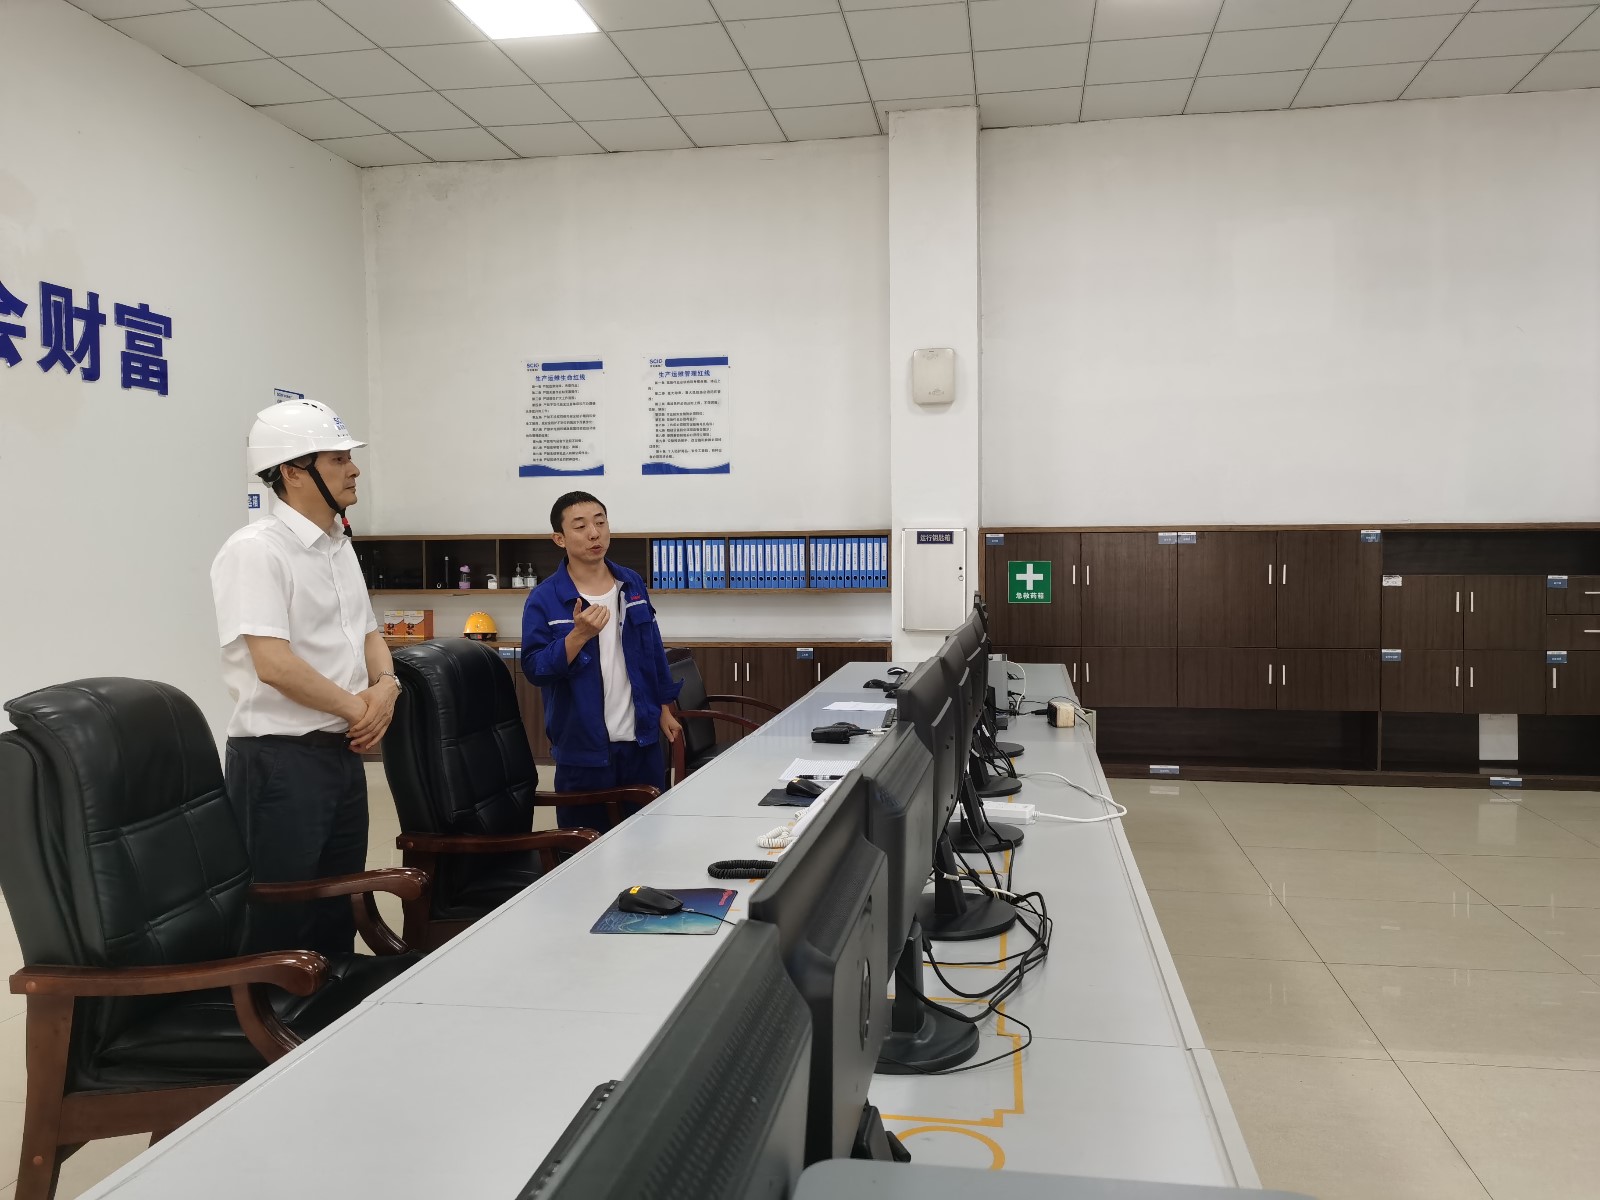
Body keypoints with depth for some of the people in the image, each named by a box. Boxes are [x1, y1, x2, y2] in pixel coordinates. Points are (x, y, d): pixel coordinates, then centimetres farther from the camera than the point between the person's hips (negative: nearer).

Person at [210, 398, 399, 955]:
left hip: (344, 753, 9)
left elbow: (368, 635, 19)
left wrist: (385, 686, -3)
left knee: (338, 920, 17)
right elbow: (274, 664, -24)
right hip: (280, 760, -8)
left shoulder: (340, 547, 12)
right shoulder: (255, 550, -16)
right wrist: (357, 708, -11)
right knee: (277, 927, 1)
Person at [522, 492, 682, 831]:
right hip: (583, 749, -4)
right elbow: (534, 669, -15)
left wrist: (664, 709, 15)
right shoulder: (544, 599, -10)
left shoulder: (632, 584, 4)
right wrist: (579, 635, -28)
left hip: (642, 741, 4)